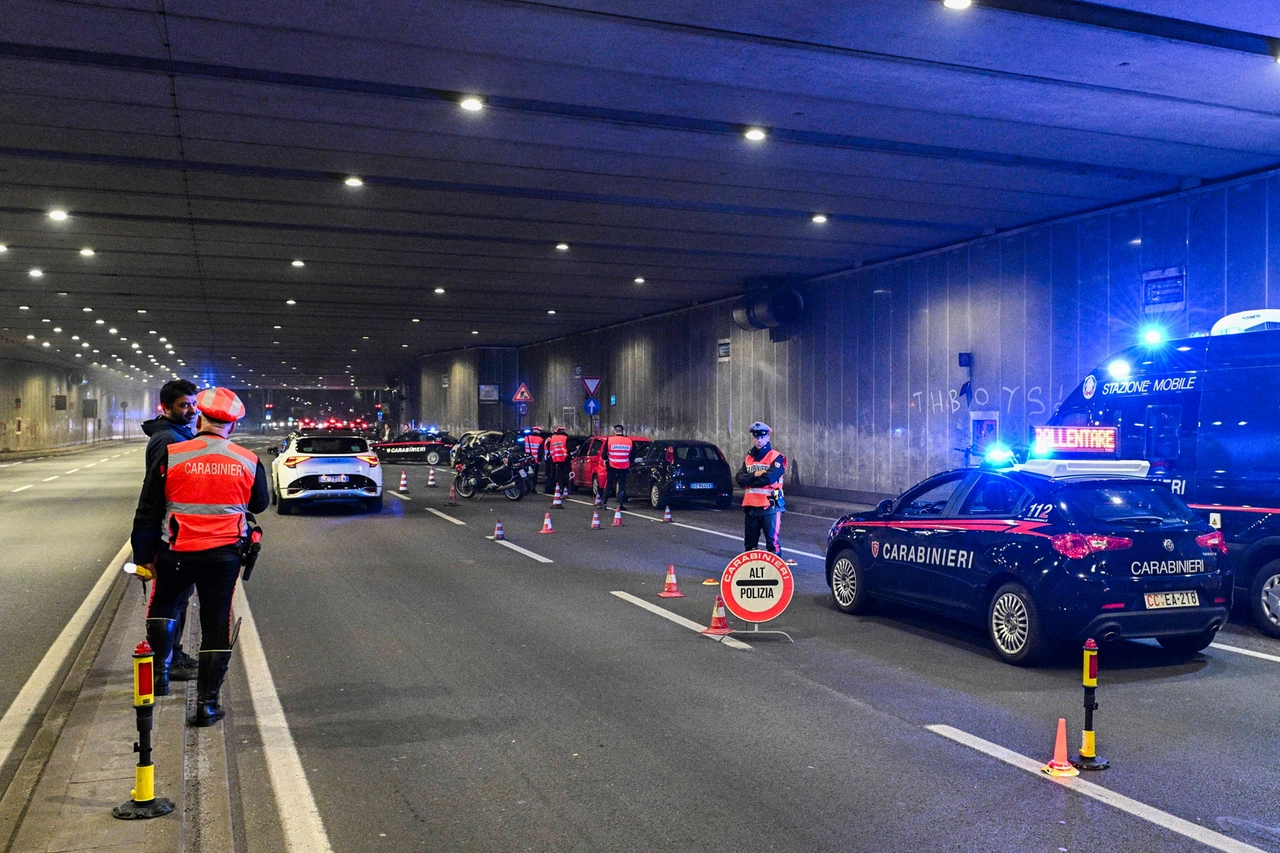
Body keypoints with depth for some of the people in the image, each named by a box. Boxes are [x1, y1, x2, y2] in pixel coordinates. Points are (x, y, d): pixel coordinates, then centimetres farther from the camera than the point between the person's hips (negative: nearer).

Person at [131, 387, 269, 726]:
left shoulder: (170, 456, -6)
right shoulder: (248, 462, -1)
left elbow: (147, 513, -2)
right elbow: (260, 504, 15)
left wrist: (143, 556, 7)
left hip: (176, 554, 0)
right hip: (224, 555, 1)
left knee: (163, 604, 27)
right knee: (216, 626, 8)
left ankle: (160, 671, 22)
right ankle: (207, 703, 10)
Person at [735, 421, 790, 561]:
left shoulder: (776, 457, -4)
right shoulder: (749, 458, 14)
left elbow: (770, 478, -19)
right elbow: (740, 478, 1)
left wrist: (749, 480, -7)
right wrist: (755, 475, -15)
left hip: (770, 505, -6)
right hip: (751, 505, 6)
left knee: (773, 541, -7)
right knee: (750, 543, 14)